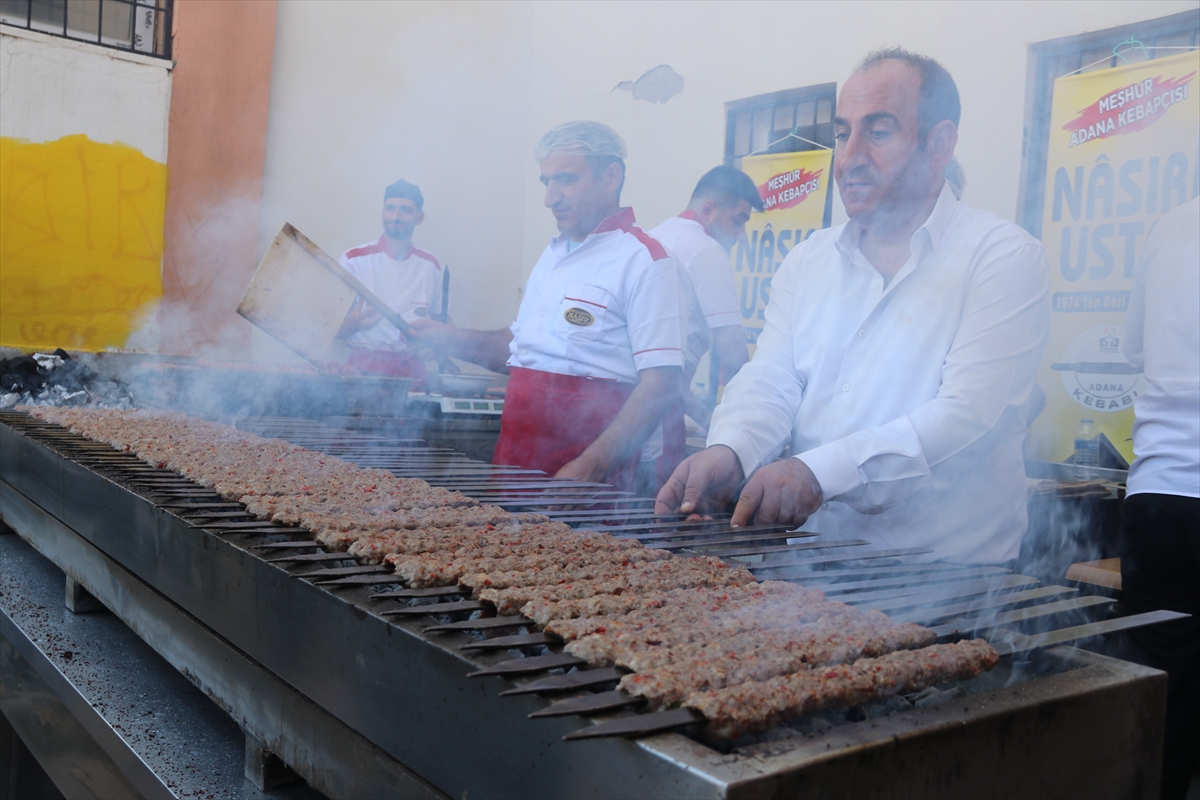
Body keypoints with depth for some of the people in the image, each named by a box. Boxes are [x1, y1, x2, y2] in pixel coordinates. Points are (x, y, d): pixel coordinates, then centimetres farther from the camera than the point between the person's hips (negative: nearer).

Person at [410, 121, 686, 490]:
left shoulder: (643, 260, -10)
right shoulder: (554, 254, 16)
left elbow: (661, 384, -18)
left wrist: (589, 467, -26)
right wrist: (450, 339, 10)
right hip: (515, 449, 7)